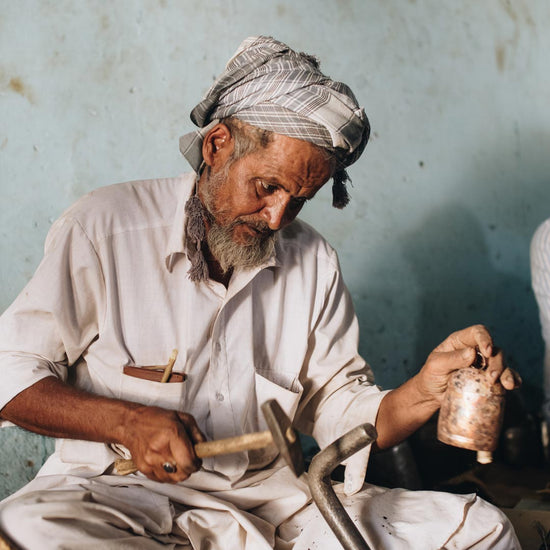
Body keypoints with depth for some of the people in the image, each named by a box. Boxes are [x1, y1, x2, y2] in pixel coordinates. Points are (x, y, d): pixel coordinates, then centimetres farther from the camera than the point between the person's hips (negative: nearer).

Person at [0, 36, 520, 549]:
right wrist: (126, 422, -20)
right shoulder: (103, 228, -4)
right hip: (116, 490, -2)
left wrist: (425, 391, -12)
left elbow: (344, 414, 9)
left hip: (269, 494, 3)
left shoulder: (313, 263, 9)